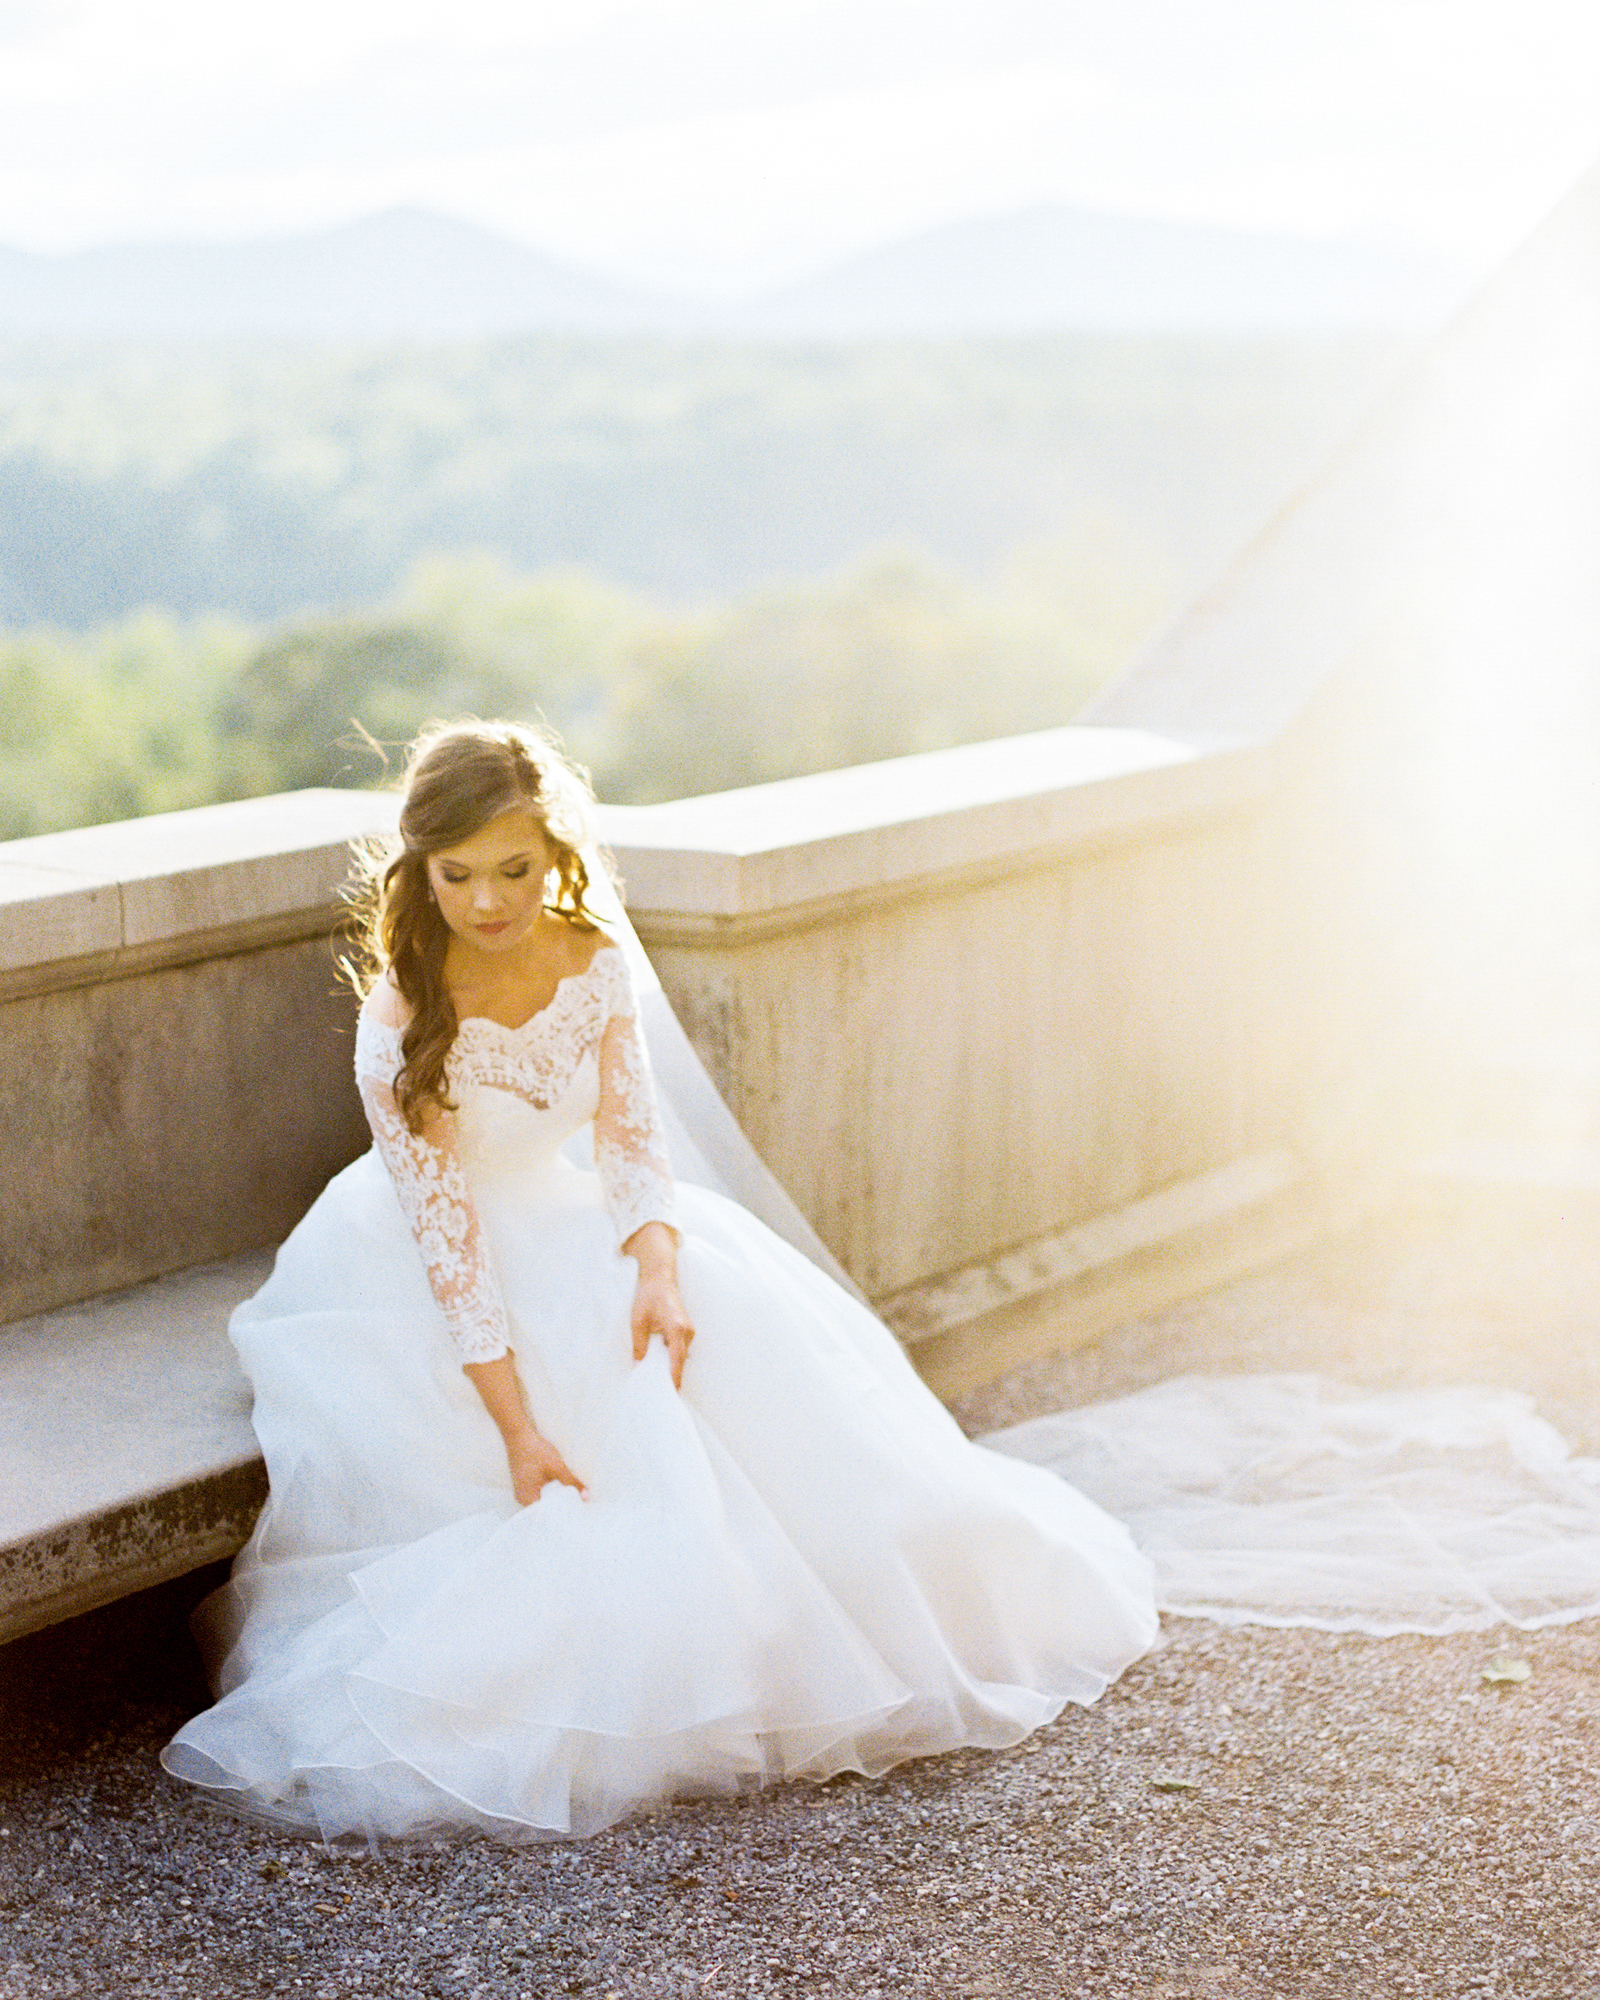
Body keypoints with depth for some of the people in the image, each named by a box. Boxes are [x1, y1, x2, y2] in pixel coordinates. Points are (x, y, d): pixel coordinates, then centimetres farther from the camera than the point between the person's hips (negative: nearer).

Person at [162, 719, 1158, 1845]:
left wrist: (659, 1266, -28)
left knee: (753, 1346, -10)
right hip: (424, 1279, -5)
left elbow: (630, 1136, -6)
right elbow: (444, 1233, -27)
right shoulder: (403, 1019, -26)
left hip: (576, 1229, 5)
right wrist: (519, 1427, -32)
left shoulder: (594, 964, -11)